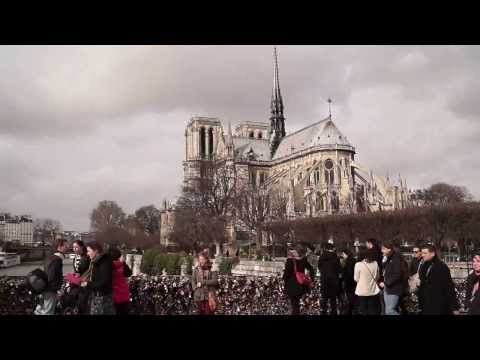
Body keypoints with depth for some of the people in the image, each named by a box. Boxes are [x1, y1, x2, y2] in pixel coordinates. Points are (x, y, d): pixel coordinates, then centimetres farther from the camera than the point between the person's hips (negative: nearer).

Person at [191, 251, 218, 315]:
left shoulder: (212, 269, -3)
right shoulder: (196, 269, 6)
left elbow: (215, 281, -11)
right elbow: (193, 281, 9)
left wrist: (202, 282, -13)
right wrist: (196, 289, -7)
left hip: (209, 296, -3)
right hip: (199, 296, 3)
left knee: (209, 313, -5)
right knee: (201, 313, 8)